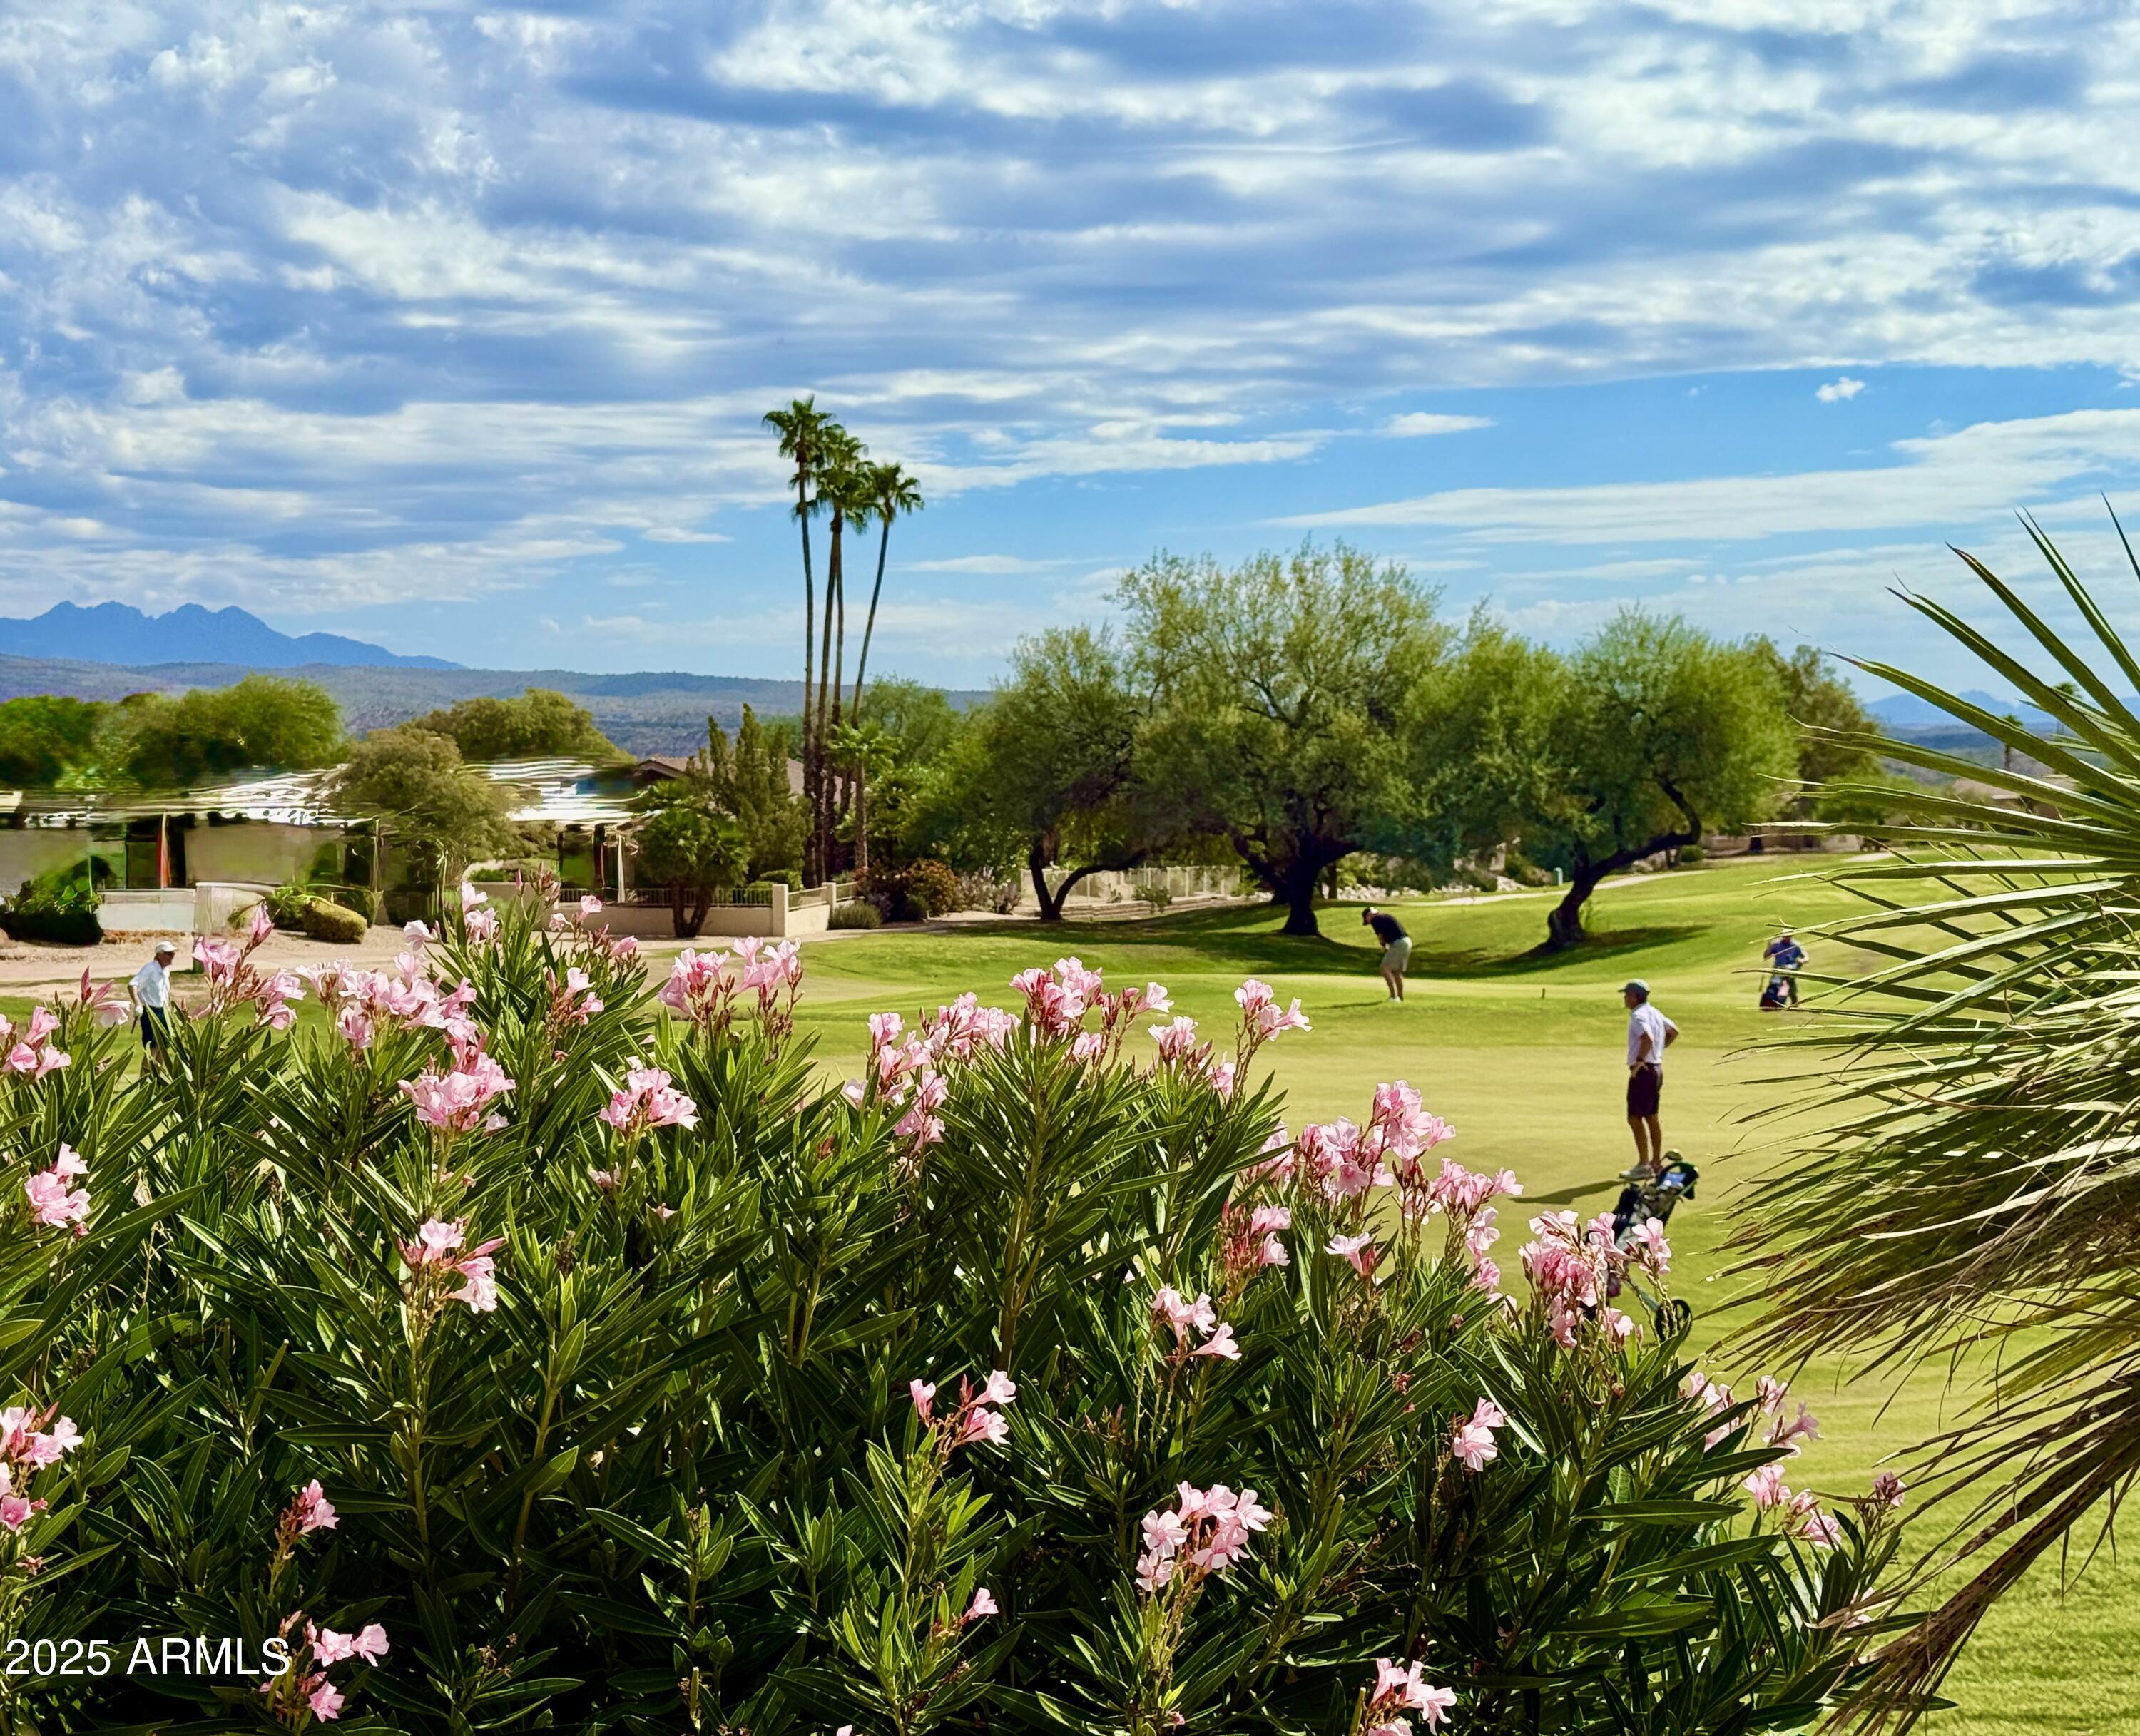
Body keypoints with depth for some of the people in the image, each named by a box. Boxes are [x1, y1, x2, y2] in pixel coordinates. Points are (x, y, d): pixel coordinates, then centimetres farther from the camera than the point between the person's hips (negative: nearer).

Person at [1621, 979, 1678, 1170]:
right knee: (1651, 1118, 15)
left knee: (1634, 1118, -6)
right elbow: (1674, 1032, 25)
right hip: (1657, 1068, 10)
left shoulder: (1638, 1016, -17)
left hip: (1642, 1070, -10)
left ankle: (1643, 1164, -7)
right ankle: (1657, 1162, 19)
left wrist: (1640, 1060, -26)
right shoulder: (1654, 1013, 12)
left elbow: (1647, 1038, -35)